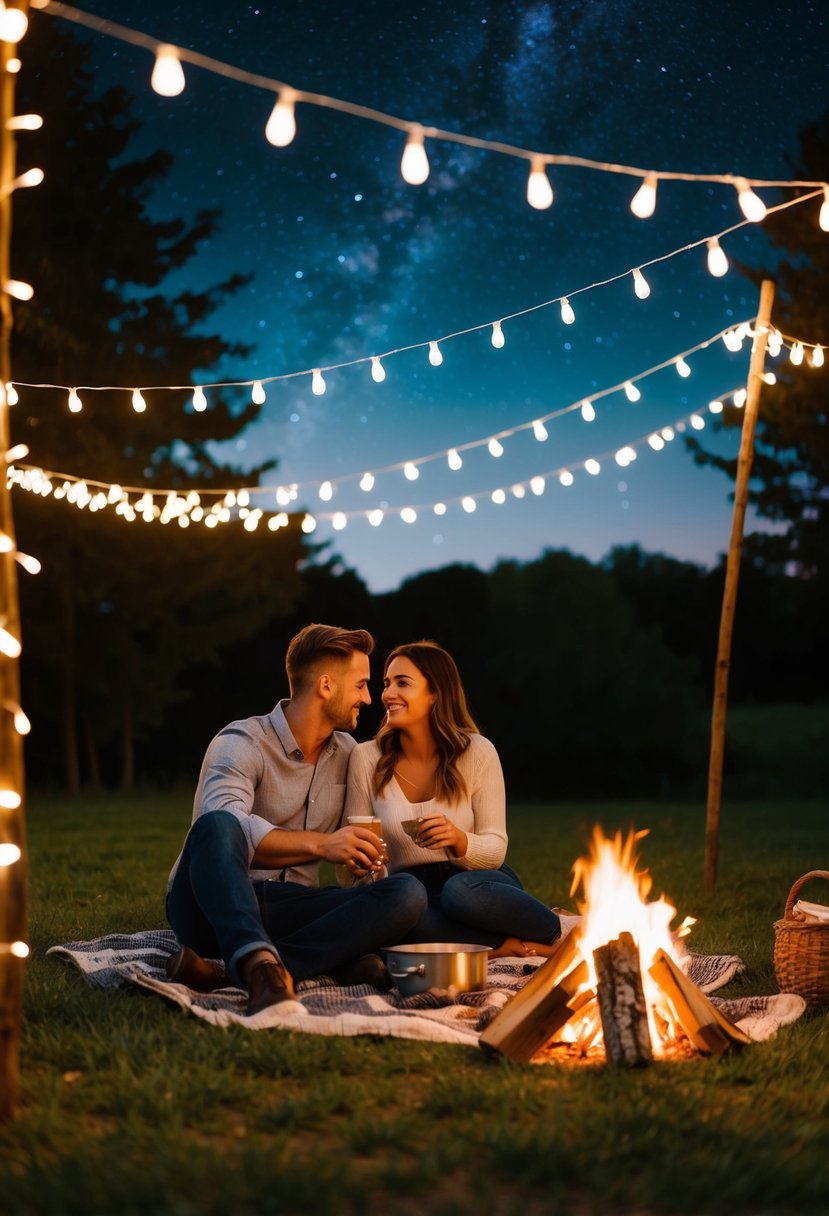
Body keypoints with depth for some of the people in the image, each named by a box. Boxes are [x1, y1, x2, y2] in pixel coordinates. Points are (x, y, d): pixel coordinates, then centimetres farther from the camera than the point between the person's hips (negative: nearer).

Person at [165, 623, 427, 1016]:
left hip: (290, 909, 5)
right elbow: (227, 824, -26)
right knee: (217, 825, -36)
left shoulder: (346, 753, 14)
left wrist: (362, 852, 6)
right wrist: (319, 844, -34)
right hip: (215, 905, -5)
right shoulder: (241, 743, -7)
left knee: (407, 893, -22)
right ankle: (260, 962, -57)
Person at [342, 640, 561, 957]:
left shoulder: (477, 752, -6)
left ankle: (559, 937, -13)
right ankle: (512, 946, -22)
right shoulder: (366, 758, -2)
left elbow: (495, 850, -5)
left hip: (477, 883, -1)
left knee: (461, 892, -39)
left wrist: (459, 840, -27)